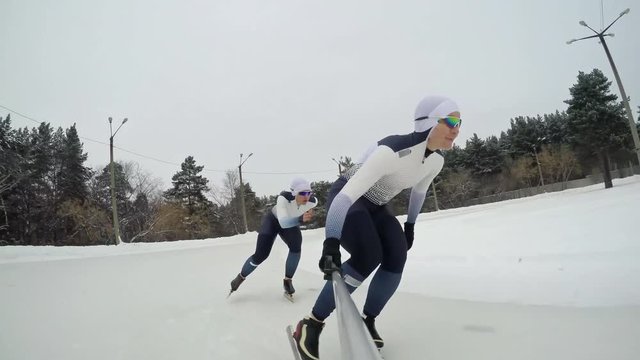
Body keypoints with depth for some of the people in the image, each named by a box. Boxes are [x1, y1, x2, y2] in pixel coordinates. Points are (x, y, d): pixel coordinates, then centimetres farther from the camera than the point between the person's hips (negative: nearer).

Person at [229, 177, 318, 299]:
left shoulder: (312, 201, -32)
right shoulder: (283, 198, -42)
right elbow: (283, 223, -51)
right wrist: (301, 219, -66)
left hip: (291, 223, 3)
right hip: (273, 220, -3)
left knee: (296, 247, -24)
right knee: (261, 255, -8)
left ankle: (287, 281, -3)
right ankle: (240, 277, 19)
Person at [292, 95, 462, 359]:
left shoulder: (436, 159, -10)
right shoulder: (391, 151, -36)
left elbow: (419, 190, 11)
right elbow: (347, 195, -39)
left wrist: (410, 226, 19)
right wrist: (331, 243, -42)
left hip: (376, 206, 7)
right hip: (346, 198, -7)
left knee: (396, 256, -11)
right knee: (368, 256, -24)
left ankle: (366, 321, 9)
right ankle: (311, 325, -13)